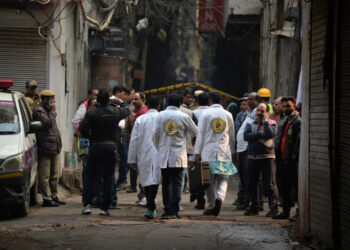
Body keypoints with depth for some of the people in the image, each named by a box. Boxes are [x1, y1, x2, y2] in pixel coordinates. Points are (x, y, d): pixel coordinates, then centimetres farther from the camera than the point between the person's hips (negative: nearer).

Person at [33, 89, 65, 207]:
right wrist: (53, 111, -11)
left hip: (55, 148, 10)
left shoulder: (49, 110, 21)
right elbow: (48, 123, -23)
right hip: (45, 148, -10)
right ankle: (47, 198, -5)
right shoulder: (39, 111, -10)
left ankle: (54, 196, 21)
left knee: (54, 175, 14)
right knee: (45, 176, -6)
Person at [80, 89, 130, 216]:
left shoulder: (91, 114, -8)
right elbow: (127, 110, 21)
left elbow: (82, 129, -13)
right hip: (111, 146, 1)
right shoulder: (116, 112, 0)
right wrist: (121, 102, 40)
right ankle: (105, 208, 3)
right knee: (108, 178, 5)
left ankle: (88, 204, 0)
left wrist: (90, 137, 7)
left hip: (95, 146, -1)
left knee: (90, 177, 9)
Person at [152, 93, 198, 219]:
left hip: (164, 156, 2)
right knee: (176, 183, 0)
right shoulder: (184, 117, -4)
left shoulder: (160, 116, 1)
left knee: (166, 184, 10)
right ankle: (174, 211, -7)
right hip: (178, 156, -2)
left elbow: (155, 135, 3)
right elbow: (195, 132, 8)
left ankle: (167, 211, 11)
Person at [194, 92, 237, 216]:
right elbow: (232, 135, 15)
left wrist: (197, 152, 1)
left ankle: (211, 206, 7)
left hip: (208, 152, -2)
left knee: (209, 181, 4)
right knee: (223, 179, 5)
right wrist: (231, 151, 25)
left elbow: (200, 134, -3)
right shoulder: (228, 115, 7)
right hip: (225, 152, 2)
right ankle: (220, 197, -22)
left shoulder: (205, 114, -2)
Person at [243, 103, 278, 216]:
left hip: (267, 157, -4)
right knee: (252, 184, 10)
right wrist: (260, 135, -12)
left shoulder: (271, 123, 3)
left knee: (269, 184, -7)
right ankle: (254, 206, 21)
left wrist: (265, 121, -9)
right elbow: (246, 136, -4)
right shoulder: (250, 124, 12)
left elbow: (270, 134, -17)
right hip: (252, 157, 4)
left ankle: (273, 208, -3)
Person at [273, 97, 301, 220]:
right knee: (282, 187, 11)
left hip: (292, 161, -8)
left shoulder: (298, 122, -8)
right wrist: (277, 155, 14)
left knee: (295, 186, -5)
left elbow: (299, 141, -15)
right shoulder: (283, 122, 19)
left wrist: (295, 157, -20)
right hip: (281, 160, 8)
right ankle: (286, 211, 19)